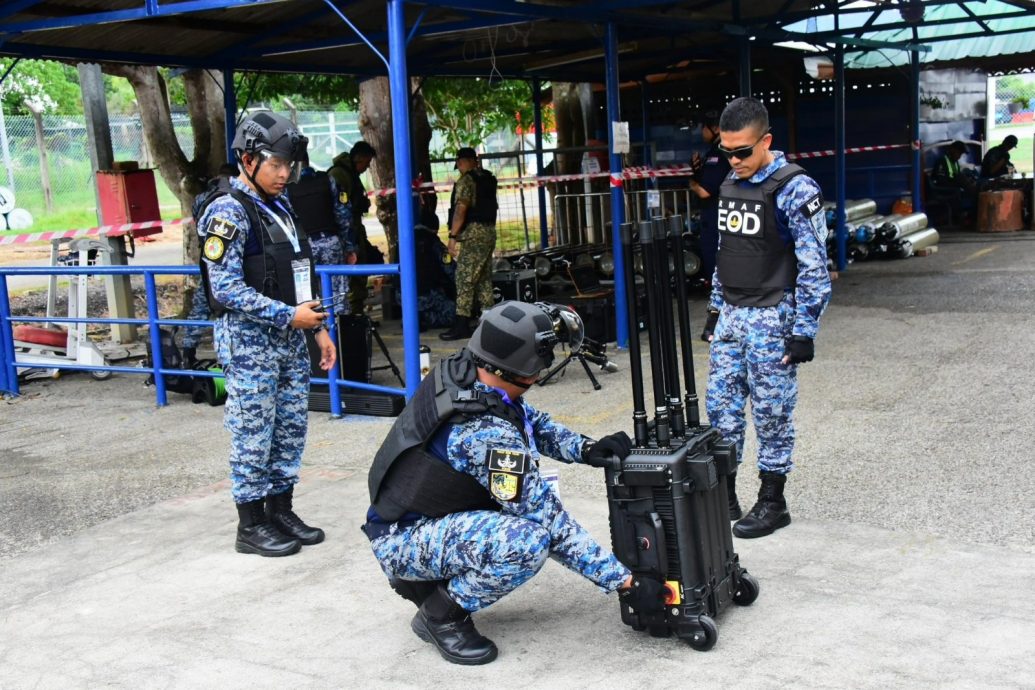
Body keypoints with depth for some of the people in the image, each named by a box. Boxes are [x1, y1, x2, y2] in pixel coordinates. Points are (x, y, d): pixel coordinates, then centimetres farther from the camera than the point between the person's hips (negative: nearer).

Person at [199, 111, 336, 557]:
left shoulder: (279, 206, 13)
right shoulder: (228, 212, -13)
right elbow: (225, 288, -19)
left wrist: (318, 327, 14)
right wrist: (288, 316, -20)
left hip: (290, 341, 8)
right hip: (249, 343, -8)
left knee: (291, 428, 12)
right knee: (253, 435, 0)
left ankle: (281, 511, 25)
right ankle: (251, 526, 11)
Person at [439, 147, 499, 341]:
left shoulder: (466, 180, -10)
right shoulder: (488, 179, 16)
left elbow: (461, 209, -18)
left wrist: (453, 236, -18)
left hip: (473, 234, -9)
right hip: (489, 231, 9)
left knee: (465, 280, -8)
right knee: (484, 279, 11)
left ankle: (461, 325, -11)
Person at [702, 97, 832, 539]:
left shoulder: (794, 189, -13)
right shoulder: (730, 184, 10)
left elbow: (814, 267, -14)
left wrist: (804, 332, -16)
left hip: (770, 319, -7)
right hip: (731, 316, 7)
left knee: (771, 412, 2)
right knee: (720, 406, 9)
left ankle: (772, 503, 15)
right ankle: (724, 494, 21)